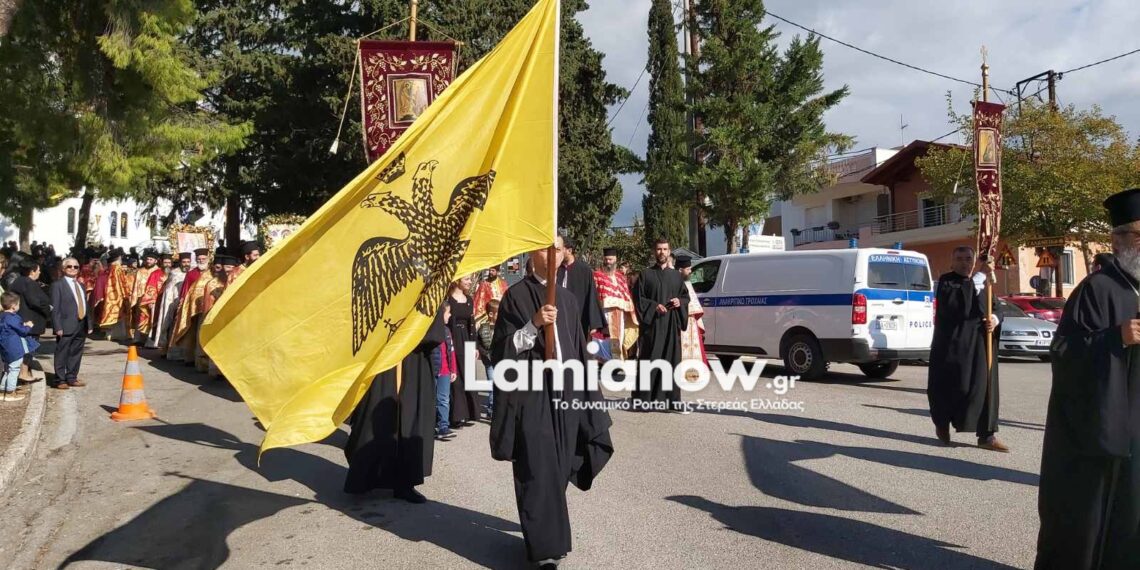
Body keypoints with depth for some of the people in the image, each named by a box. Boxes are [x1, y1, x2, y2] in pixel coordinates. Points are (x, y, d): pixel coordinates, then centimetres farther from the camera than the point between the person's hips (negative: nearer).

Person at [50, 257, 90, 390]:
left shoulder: (81, 285, 18)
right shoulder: (58, 285, -2)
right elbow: (55, 308, -8)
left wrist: (89, 324, 12)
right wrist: (58, 327, -16)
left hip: (81, 326, 6)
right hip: (66, 327, -6)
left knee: (76, 354, 11)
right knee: (62, 355, 0)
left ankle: (72, 378, 20)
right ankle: (60, 380, 6)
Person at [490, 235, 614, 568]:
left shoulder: (568, 299, 13)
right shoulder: (516, 295, -4)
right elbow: (503, 348, -8)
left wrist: (585, 396, 13)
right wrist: (534, 324, -22)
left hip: (564, 391, 5)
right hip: (531, 393, -5)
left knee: (558, 468, 11)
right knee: (538, 470, -6)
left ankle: (549, 537, 27)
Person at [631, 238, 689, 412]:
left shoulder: (676, 275, 13)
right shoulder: (646, 274, 2)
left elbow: (686, 296, 18)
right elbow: (637, 298, -2)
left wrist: (680, 302, -4)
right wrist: (654, 306, -15)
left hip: (672, 323, 4)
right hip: (652, 323, -4)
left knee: (671, 359, 4)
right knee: (650, 360, -5)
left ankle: (669, 398, 11)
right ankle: (644, 399, 0)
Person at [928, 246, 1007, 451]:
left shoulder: (982, 285, 16)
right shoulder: (944, 281, -2)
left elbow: (992, 310, 20)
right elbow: (957, 298, -21)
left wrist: (993, 320, -4)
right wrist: (982, 275, -19)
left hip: (978, 344, 5)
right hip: (950, 344, -5)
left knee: (983, 385, -1)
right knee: (948, 384, 0)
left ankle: (987, 435, 2)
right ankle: (942, 424, 23)